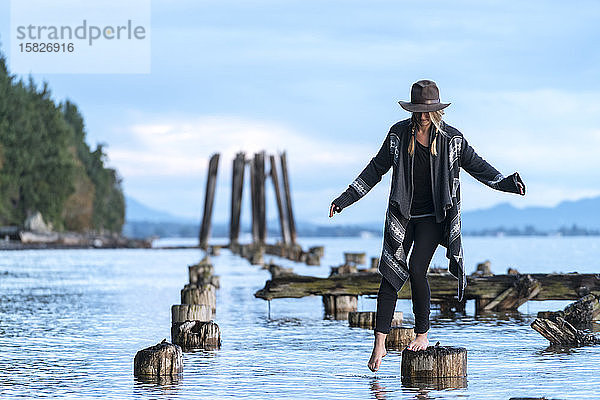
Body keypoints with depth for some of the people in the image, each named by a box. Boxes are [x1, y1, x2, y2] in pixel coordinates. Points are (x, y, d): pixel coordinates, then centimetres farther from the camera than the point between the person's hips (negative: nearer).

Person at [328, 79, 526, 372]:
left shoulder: (451, 138, -4)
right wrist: (346, 198, 6)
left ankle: (422, 335, 2)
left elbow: (477, 166, 5)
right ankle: (379, 343, 1)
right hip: (402, 216, 2)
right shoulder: (399, 133, 0)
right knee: (391, 275, -3)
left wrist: (505, 183, -11)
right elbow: (376, 169, 8)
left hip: (433, 216, -2)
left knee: (417, 270, -16)